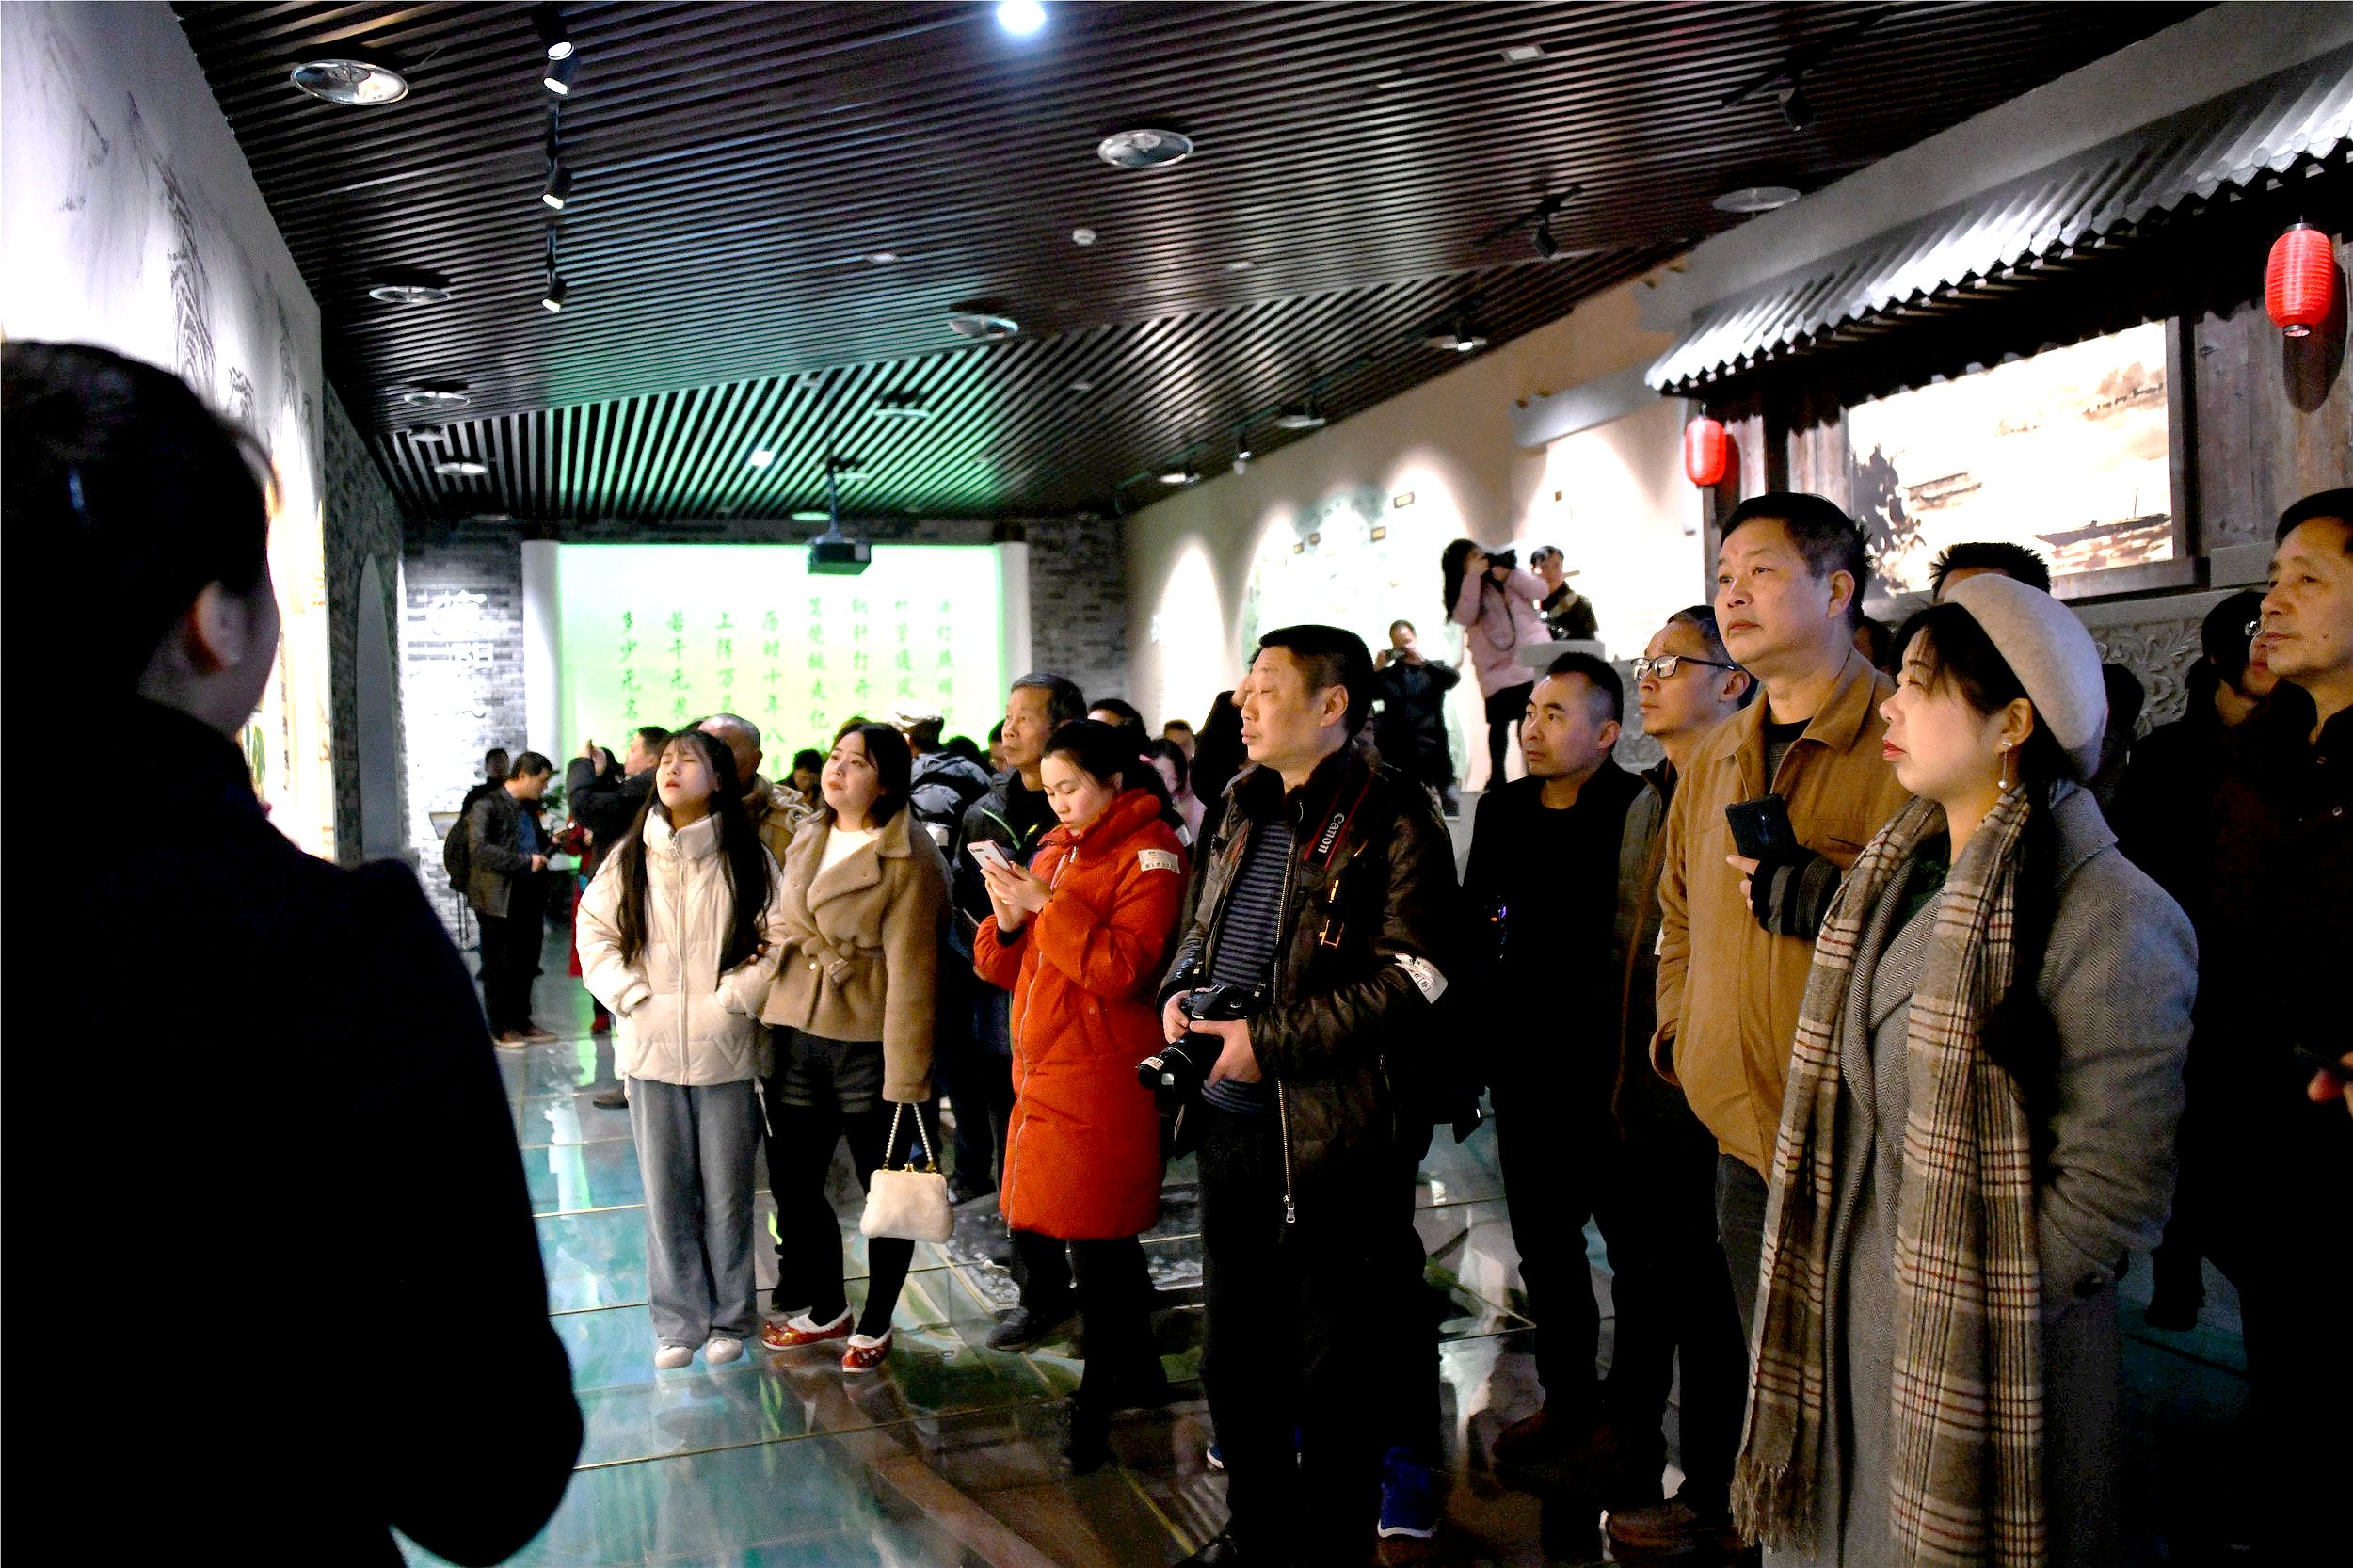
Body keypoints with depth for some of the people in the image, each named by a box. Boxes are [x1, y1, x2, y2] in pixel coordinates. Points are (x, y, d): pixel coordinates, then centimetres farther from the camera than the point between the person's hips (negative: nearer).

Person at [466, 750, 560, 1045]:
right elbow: (479, 850, -21)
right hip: (500, 898, -7)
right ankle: (501, 1027, 11)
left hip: (530, 896, 7)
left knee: (527, 962, 11)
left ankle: (522, 1021, 22)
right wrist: (525, 861, -22)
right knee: (500, 965, 2)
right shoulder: (487, 806, -9)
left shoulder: (528, 808, 16)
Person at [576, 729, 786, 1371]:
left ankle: (730, 1318, 21)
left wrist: (731, 1001, -12)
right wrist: (631, 997, -4)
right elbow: (595, 930, 8)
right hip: (651, 1048, 2)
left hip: (724, 1049, -2)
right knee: (666, 1190, 8)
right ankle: (678, 1321, 21)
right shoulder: (629, 857, 5)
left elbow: (777, 939, -4)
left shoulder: (746, 859, -2)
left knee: (726, 1190, 6)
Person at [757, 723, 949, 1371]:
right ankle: (826, 1310, 35)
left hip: (868, 1044, -6)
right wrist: (766, 1024, 12)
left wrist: (906, 1077, -18)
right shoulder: (807, 839, 10)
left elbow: (911, 970, -16)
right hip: (795, 1036, 7)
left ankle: (875, 1324, 27)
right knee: (792, 1183, 14)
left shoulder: (907, 859, -12)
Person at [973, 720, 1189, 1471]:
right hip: (1044, 1070, 8)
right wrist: (1009, 921, -6)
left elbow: (1127, 968, -19)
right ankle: (1141, 1371, 31)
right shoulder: (1052, 850, 14)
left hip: (1103, 1076, -7)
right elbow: (1006, 970, 15)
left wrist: (1049, 904, -19)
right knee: (1105, 1236, 16)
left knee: (1095, 1241, -3)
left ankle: (1096, 1401, 10)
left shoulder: (1150, 852, -8)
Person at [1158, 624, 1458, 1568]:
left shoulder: (1390, 819, -11)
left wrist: (1272, 1041, -18)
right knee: (1236, 1351, 20)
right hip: (1229, 1121, 8)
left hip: (1333, 1131, -8)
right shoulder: (1243, 814, 14)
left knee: (1336, 1372, 6)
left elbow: (1411, 976, -18)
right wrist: (1181, 989, 4)